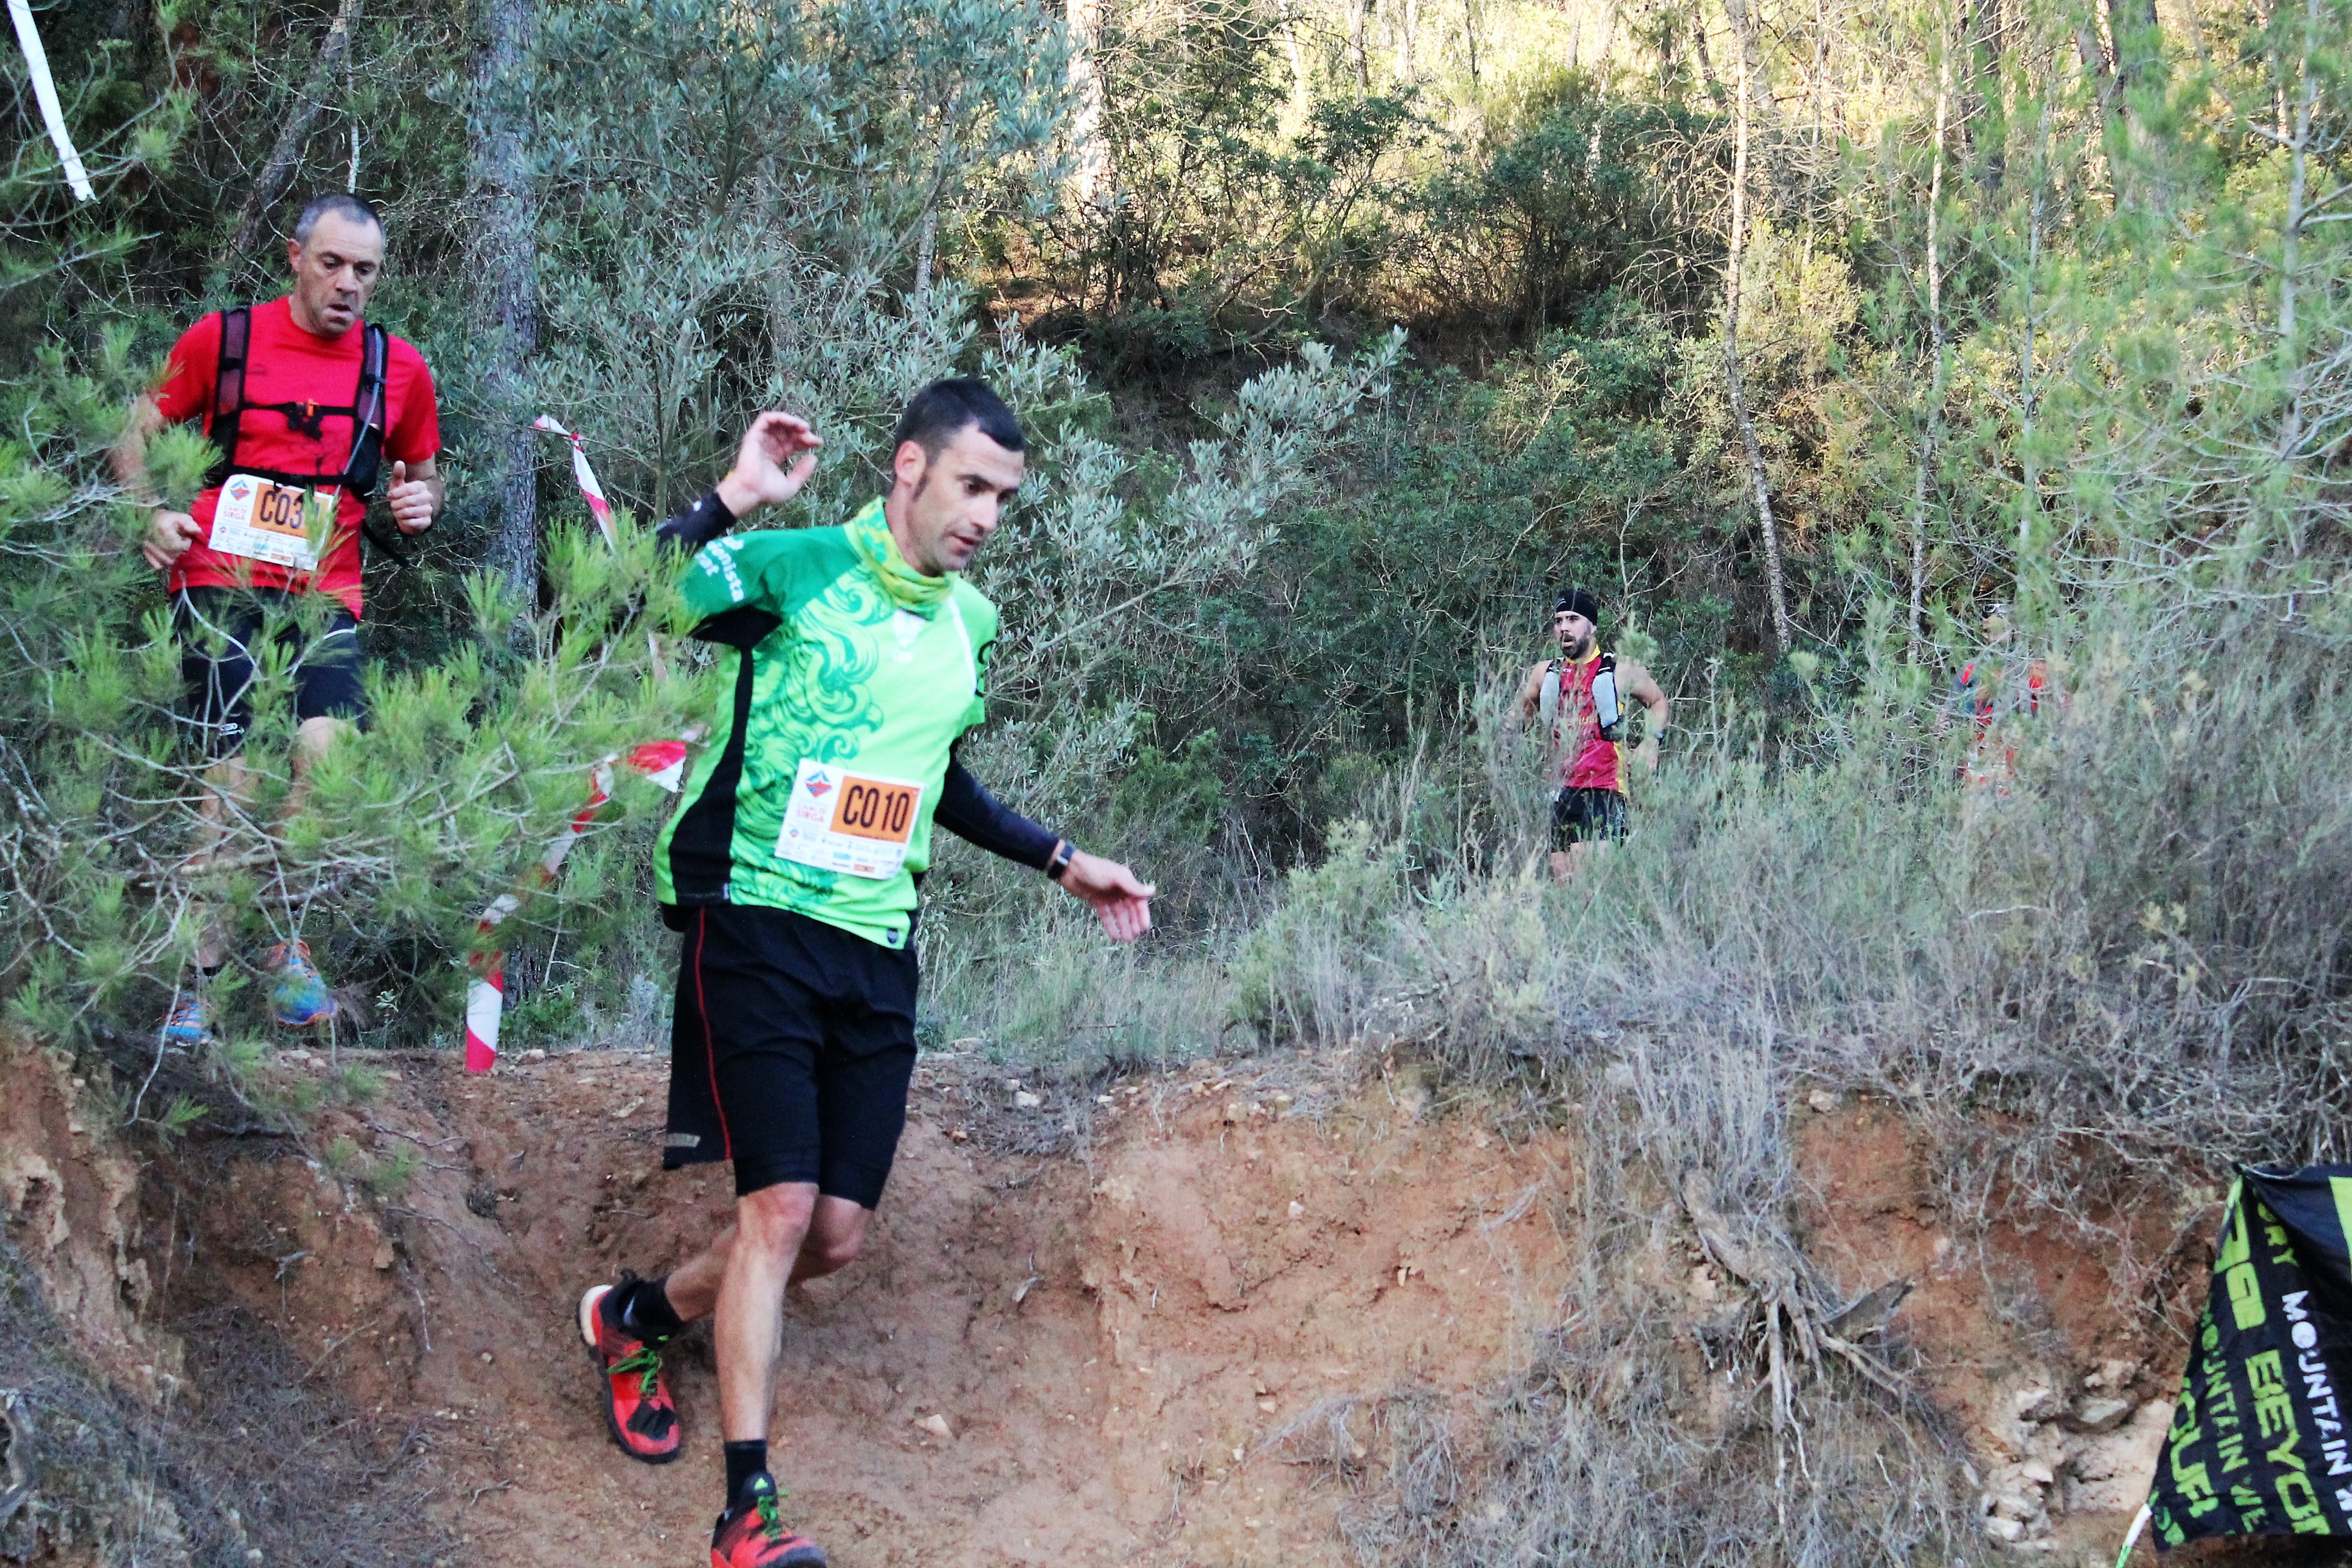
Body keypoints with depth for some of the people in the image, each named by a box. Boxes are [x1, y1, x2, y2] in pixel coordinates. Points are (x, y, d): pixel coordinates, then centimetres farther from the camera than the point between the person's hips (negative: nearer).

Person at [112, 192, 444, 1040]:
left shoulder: (398, 368, 9)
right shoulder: (223, 339, 2)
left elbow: (421, 470, 25)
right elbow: (137, 432, 11)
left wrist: (420, 501, 1)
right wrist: (151, 512, -6)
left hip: (323, 598, 2)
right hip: (220, 584, -2)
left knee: (327, 751, -20)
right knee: (235, 778, -11)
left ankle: (288, 942, 3)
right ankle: (197, 978, 0)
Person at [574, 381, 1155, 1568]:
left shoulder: (970, 624, 12)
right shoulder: (798, 568, -8)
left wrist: (1062, 862, 25)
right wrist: (731, 501, -26)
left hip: (877, 946, 6)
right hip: (759, 922, -6)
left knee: (836, 1235, 3)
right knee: (780, 1208, -14)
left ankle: (636, 1317, 30)